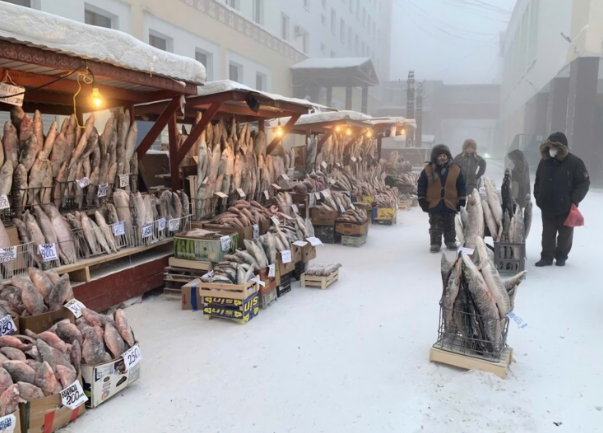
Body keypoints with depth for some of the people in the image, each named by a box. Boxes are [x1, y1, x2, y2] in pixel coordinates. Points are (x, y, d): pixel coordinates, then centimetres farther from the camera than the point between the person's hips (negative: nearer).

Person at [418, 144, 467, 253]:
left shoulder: (456, 170, -2)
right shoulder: (428, 170, -6)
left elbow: (461, 186, 3)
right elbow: (421, 187, -3)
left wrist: (462, 201, 0)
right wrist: (422, 201, -5)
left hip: (450, 204, 1)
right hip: (433, 204, -1)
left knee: (449, 226, 15)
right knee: (435, 227, 7)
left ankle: (451, 242, 30)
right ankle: (435, 244, 16)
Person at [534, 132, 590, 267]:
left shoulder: (575, 162, -9)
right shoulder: (544, 161, 5)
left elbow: (584, 182, -8)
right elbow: (538, 181, 15)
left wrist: (574, 200, -16)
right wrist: (538, 197, 5)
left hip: (566, 208, -3)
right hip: (547, 206, 4)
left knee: (565, 234, 10)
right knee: (547, 233, 9)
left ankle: (561, 257, 24)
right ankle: (547, 257, 18)